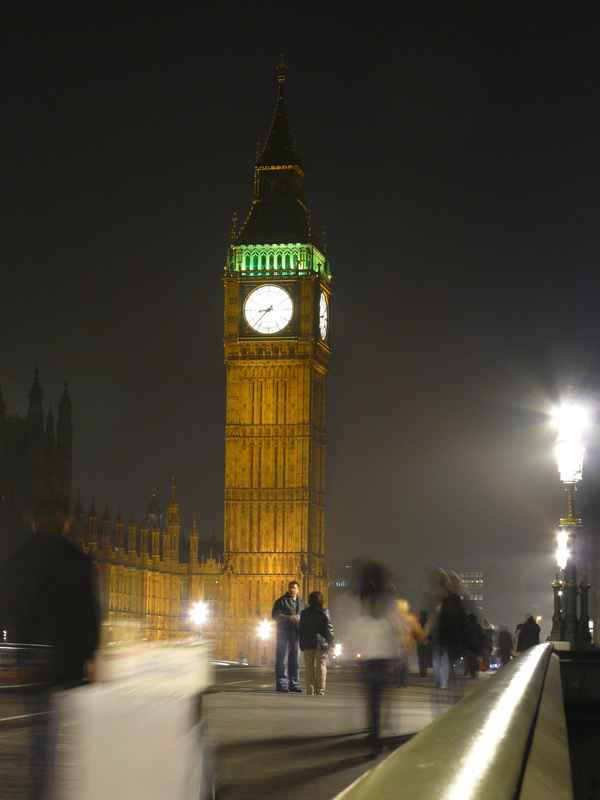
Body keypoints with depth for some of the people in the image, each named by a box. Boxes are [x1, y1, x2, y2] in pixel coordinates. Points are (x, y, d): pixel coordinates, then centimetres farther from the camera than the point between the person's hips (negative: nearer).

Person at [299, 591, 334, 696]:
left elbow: (300, 630, 7)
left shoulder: (304, 613, 4)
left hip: (307, 644, 3)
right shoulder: (324, 613, -6)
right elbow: (329, 629, -5)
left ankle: (310, 690, 5)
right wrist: (330, 642, 4)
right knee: (321, 666, 1)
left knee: (309, 667, 7)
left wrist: (301, 645, 12)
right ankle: (320, 690, -3)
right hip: (321, 643, -3)